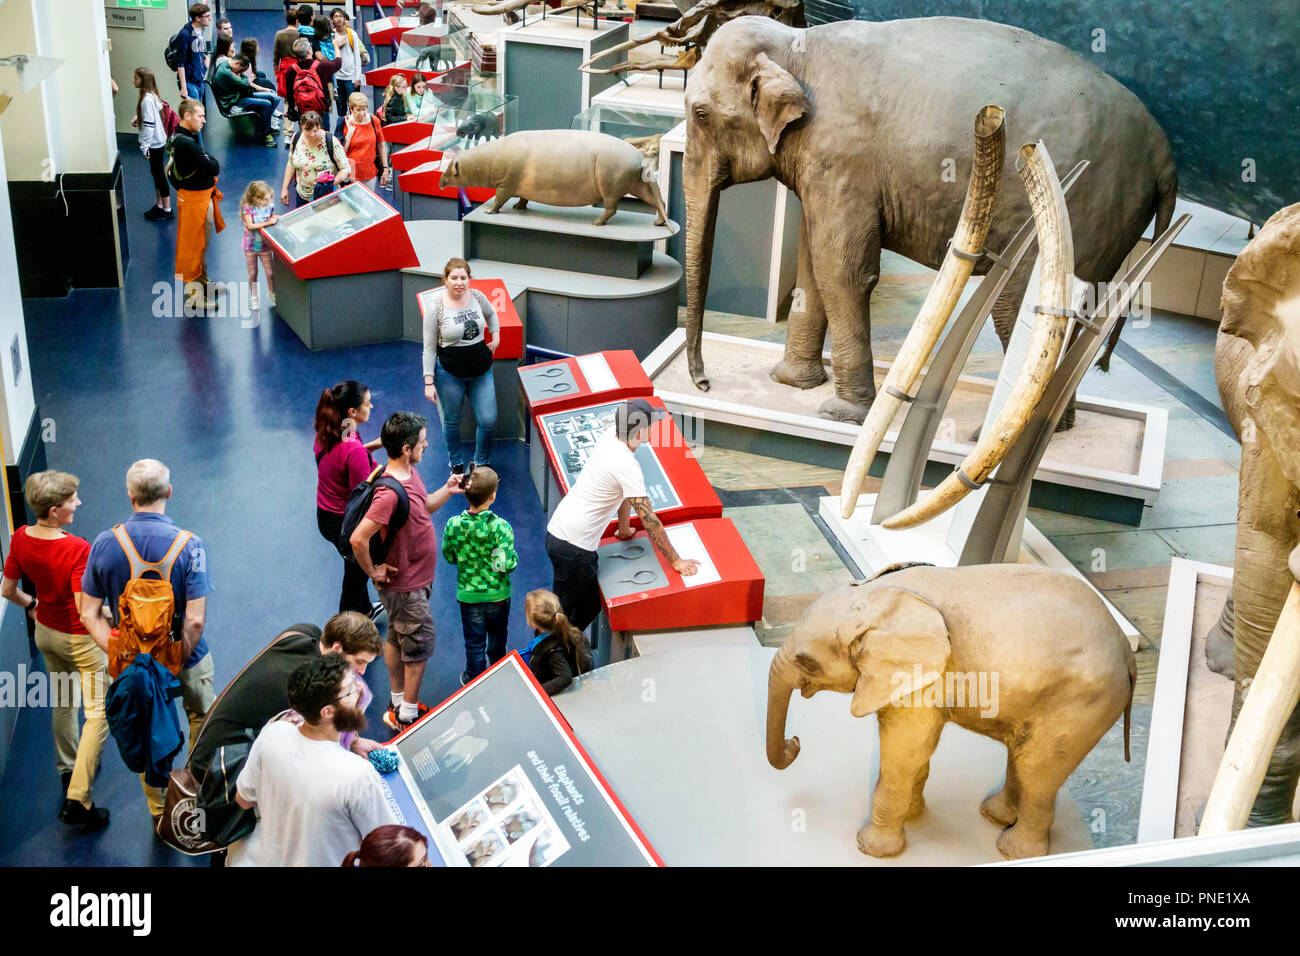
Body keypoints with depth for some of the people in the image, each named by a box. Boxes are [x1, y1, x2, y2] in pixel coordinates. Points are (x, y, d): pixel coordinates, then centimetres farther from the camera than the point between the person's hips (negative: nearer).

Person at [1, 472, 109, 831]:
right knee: (98, 713, 3)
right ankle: (78, 799, -1)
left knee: (62, 703, 28)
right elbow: (86, 611, -32)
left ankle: (69, 768, 48)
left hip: (46, 632, 7)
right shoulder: (77, 549, -32)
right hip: (80, 640, -7)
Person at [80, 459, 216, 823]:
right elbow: (195, 620, -25)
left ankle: (160, 815, 37)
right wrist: (180, 661, -12)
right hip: (184, 657, -2)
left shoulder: (104, 544, -13)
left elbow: (89, 615, -10)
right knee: (202, 723, 25)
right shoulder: (188, 545, -23)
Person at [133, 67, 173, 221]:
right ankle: (159, 206, 29)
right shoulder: (152, 95, 6)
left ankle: (167, 210, 8)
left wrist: (145, 146, -20)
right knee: (156, 174, 18)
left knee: (159, 175, 0)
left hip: (154, 143, -10)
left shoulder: (147, 99, -22)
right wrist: (138, 118, 5)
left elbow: (149, 124, -24)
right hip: (158, 141, 10)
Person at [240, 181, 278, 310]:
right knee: (252, 273, 10)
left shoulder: (269, 206, -6)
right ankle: (253, 297, 28)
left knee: (270, 272, 6)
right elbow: (250, 226, -27)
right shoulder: (248, 208, -19)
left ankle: (271, 294, 30)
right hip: (250, 246, -2)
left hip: (265, 245, 2)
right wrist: (267, 223, -32)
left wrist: (276, 219, -12)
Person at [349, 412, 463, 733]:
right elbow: (358, 539, -35)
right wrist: (373, 571, -21)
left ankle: (398, 704, 37)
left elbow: (422, 507, 17)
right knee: (420, 644, 4)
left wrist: (447, 490, 1)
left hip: (415, 580, 9)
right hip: (406, 587, -9)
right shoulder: (390, 492, -33)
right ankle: (409, 715, 19)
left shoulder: (410, 473, -1)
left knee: (396, 639, 21)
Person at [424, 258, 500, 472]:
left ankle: (480, 463, 26)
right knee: (452, 422, 11)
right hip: (450, 373, -3)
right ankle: (456, 464, 35)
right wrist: (429, 382, -11)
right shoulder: (436, 307, -14)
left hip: (481, 370, 3)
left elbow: (491, 314, 23)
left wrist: (495, 337, 11)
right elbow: (429, 347, -9)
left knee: (488, 420, 1)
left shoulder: (477, 297, -3)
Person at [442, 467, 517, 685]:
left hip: (468, 594, 1)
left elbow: (449, 556, -2)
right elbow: (506, 564, -24)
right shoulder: (501, 527, -24)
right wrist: (513, 557, -3)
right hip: (498, 594, 0)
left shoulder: (454, 525, -16)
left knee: (474, 642, 15)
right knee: (497, 636, 24)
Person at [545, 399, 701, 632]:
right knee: (560, 613, 6)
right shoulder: (627, 466, -22)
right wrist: (675, 561, -10)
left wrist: (625, 530, 31)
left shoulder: (608, 439, 4)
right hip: (574, 548, -9)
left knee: (591, 604, 22)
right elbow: (649, 520, -18)